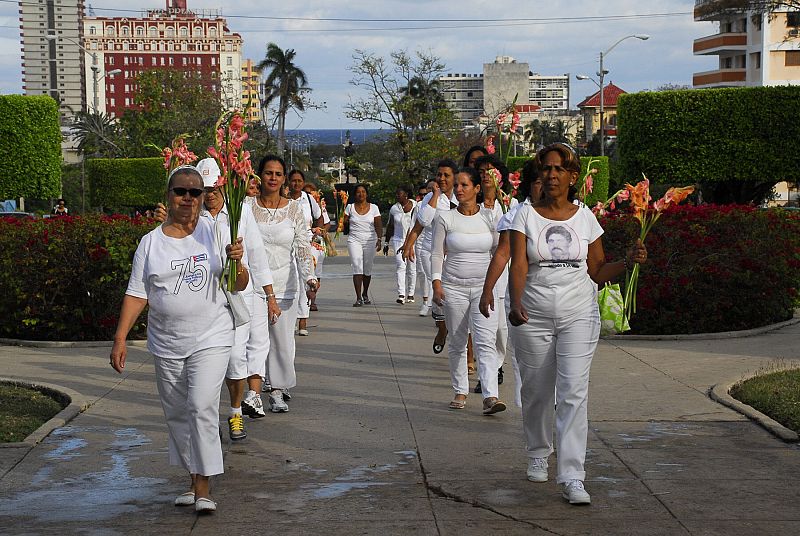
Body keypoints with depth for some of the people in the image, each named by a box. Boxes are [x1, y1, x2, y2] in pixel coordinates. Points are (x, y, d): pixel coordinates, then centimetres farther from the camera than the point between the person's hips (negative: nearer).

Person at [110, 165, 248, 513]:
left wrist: (238, 263, -20)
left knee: (202, 408, -15)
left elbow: (239, 286, 2)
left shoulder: (214, 234, 1)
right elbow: (136, 295, 5)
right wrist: (120, 338, -3)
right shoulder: (151, 243, 4)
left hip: (210, 340, -3)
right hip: (166, 345, 3)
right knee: (177, 415, 10)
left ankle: (203, 488, -9)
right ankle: (194, 480, 24)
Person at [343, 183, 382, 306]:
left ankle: (365, 294, 30)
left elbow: (378, 226, -2)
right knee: (357, 267, -14)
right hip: (354, 240, -1)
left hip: (370, 241, 1)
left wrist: (379, 239, -13)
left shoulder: (373, 208, 4)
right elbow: (343, 221, 2)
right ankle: (358, 298, -16)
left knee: (367, 270, 7)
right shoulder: (350, 207, 5)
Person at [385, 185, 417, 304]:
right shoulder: (394, 209, 5)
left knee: (412, 268, 4)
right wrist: (387, 242, 12)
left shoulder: (416, 206, -1)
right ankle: (401, 295, -21)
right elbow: (390, 226, 13)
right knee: (401, 266, -13)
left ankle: (410, 294, 16)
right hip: (398, 240, 1)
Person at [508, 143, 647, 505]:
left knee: (573, 392, -11)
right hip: (534, 317, 0)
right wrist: (515, 304, -28)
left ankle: (572, 478, -13)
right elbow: (518, 265, -11)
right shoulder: (526, 215, 1)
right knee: (536, 392, 11)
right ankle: (538, 454, 38)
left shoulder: (585, 218, 5)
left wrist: (628, 261, -7)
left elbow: (597, 272, 10)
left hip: (579, 316, 0)